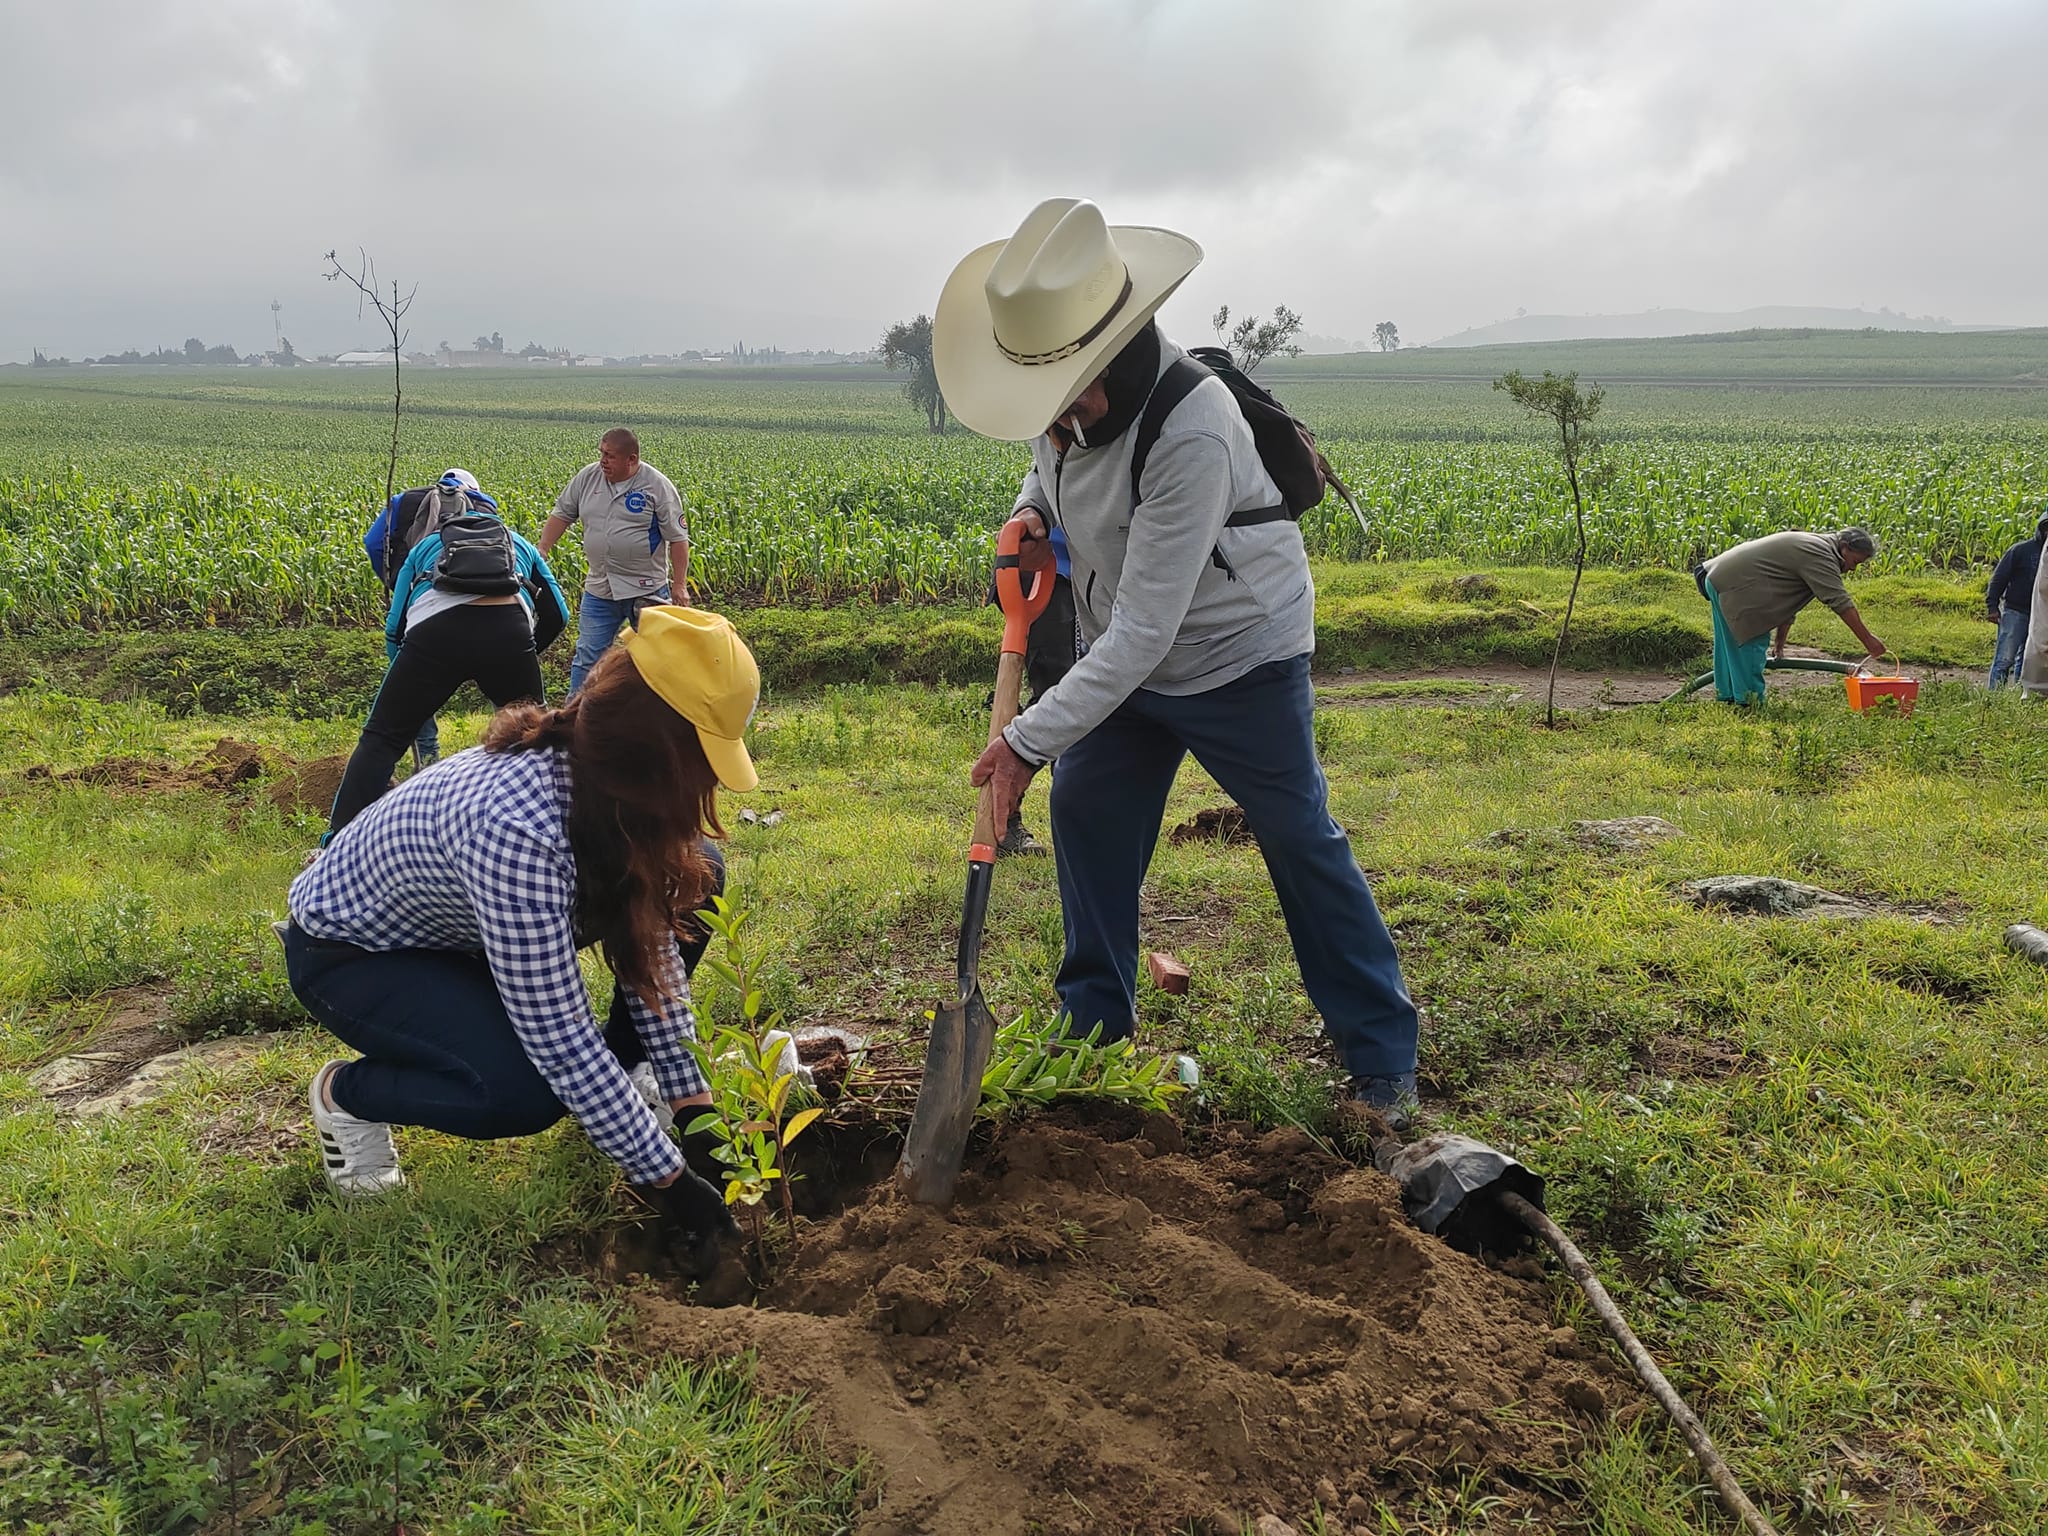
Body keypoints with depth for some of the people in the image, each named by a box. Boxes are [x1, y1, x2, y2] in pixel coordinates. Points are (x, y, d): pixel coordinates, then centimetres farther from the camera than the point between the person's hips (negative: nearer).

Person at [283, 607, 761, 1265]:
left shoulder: (594, 770, -18)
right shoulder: (518, 826, -41)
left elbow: (651, 937, -8)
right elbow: (558, 1037, -36)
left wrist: (689, 1096, -10)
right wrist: (668, 1178, -29)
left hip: (455, 928, 7)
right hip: (348, 952, -7)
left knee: (689, 883, -8)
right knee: (524, 1091, -33)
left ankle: (623, 1074, 9)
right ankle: (345, 1094, -3)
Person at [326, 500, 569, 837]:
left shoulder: (424, 546, 36)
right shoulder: (520, 544, 37)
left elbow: (395, 625, 29)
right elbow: (556, 614, 29)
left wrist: (413, 691, 42)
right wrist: (522, 656, 44)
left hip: (435, 632, 0)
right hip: (508, 631, 0)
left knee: (381, 738, 13)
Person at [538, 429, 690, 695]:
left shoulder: (657, 486, -8)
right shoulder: (587, 477, 4)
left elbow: (678, 538, -7)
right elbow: (561, 514, 14)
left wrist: (680, 584, -10)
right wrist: (542, 551, 4)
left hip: (647, 591, -4)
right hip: (599, 590, 4)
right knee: (587, 657, 7)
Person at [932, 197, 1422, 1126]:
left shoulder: (1190, 434, -37)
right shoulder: (1066, 396, -11)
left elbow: (1143, 630, -36)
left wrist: (1031, 739, -33)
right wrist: (1032, 509, -8)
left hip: (1237, 652, -7)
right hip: (1121, 651, 7)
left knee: (1302, 845, 2)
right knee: (1086, 819, 8)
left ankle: (1383, 1060, 16)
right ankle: (1093, 1030, 25)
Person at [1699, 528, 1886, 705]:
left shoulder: (1814, 546, 18)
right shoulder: (1821, 555, -14)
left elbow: (1788, 600, 20)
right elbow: (1840, 602, -21)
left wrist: (1780, 642, 20)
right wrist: (1868, 640, -19)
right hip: (1734, 586, -11)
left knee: (1731, 645, 19)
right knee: (1751, 644, -6)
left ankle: (1729, 695, 28)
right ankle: (1750, 703, -1)